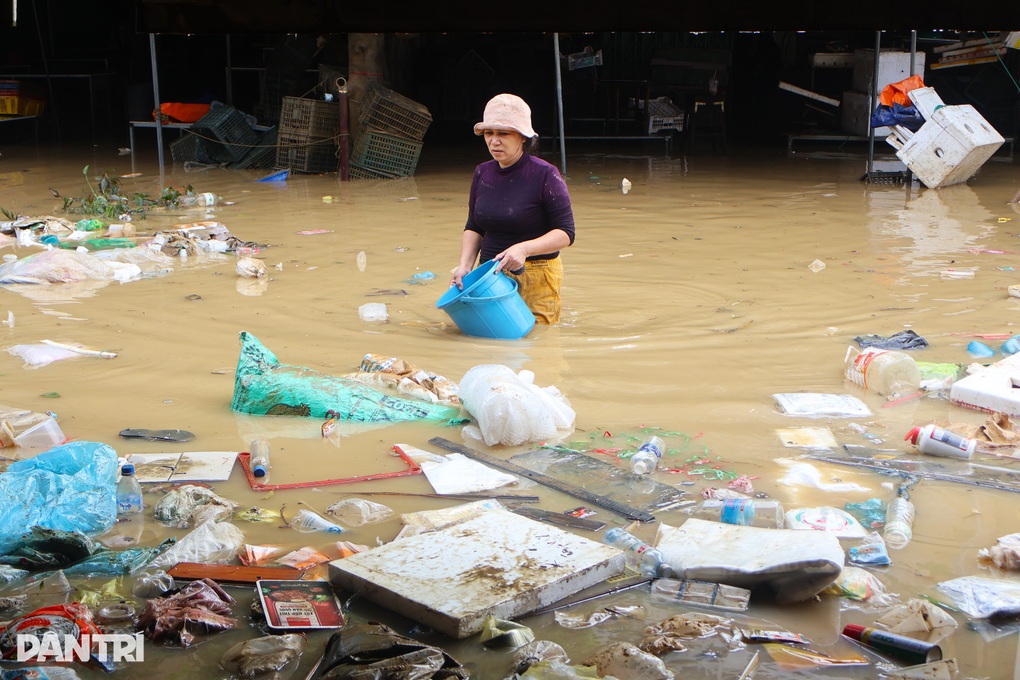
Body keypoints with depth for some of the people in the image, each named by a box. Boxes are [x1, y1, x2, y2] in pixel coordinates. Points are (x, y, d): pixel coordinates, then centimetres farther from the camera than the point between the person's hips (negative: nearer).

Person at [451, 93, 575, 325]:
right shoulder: (482, 173, 6)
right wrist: (464, 265, -3)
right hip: (490, 275, 5)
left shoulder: (545, 175, -11)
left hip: (536, 279, -5)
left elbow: (565, 233, -13)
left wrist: (524, 249, -27)